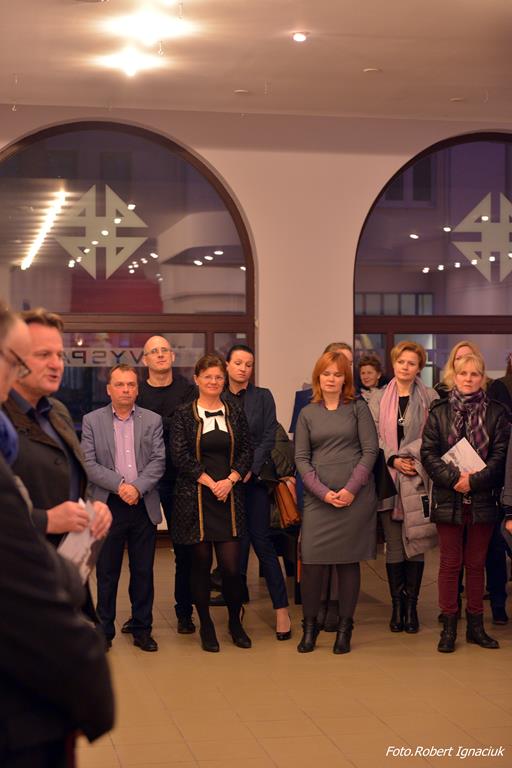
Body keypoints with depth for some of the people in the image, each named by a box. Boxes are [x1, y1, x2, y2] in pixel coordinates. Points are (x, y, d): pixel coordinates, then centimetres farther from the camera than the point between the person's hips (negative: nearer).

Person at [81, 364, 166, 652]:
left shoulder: (153, 420, 6)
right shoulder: (92, 421, 3)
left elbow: (159, 461, -1)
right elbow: (89, 463, -5)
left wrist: (137, 487, -15)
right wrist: (120, 485, -16)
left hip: (144, 506, 1)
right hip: (108, 506, -1)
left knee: (143, 572, 8)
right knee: (107, 572, 6)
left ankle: (142, 630, 18)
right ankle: (104, 631, 16)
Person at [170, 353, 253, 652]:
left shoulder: (236, 413, 10)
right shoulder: (183, 414, 2)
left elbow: (247, 452, 7)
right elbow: (180, 456, -5)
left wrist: (229, 480, -8)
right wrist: (210, 482, -10)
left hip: (230, 496, 1)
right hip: (195, 498, -1)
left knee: (231, 565, -4)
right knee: (201, 563, 3)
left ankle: (235, 622, 18)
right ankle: (206, 625, 17)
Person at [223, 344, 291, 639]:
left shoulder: (263, 396, 5)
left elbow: (269, 438, -1)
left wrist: (250, 469, -11)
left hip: (255, 477, -1)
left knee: (261, 540, -6)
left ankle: (282, 609, -2)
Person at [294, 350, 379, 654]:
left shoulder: (358, 408, 5)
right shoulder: (308, 414, 10)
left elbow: (370, 450, 0)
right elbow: (301, 458, 5)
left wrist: (351, 488, -10)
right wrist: (323, 492, -8)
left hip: (356, 496, -1)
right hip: (318, 497, 1)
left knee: (349, 561, 4)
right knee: (312, 562, -5)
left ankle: (345, 628, 14)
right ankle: (310, 625, 10)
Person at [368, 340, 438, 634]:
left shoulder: (429, 398, 3)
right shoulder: (379, 398, 10)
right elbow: (374, 436, 3)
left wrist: (409, 456, -15)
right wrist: (393, 459, -10)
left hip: (417, 479, -1)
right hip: (388, 478, 2)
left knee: (415, 543, 0)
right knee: (393, 546, 2)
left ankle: (412, 605, 8)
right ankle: (397, 605, 9)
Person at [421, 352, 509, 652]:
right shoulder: (439, 413, 5)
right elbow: (428, 452, -2)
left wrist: (475, 480, -15)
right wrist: (454, 477, -16)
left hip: (483, 499, 0)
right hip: (449, 499, 0)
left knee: (476, 563, 9)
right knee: (450, 563, 4)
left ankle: (476, 625, 18)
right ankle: (449, 627, 10)